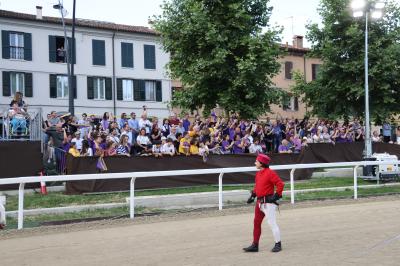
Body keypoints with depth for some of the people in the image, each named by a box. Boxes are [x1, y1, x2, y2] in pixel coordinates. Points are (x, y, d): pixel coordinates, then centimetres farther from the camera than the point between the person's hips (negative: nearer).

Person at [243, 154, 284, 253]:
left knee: (272, 223, -5)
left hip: (268, 202, -9)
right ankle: (255, 245, 17)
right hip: (259, 202, 9)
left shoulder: (270, 173, -14)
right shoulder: (258, 174, 14)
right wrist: (253, 195, 17)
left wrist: (276, 195, -19)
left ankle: (278, 244, 6)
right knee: (256, 223, 10)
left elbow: (280, 184, -18)